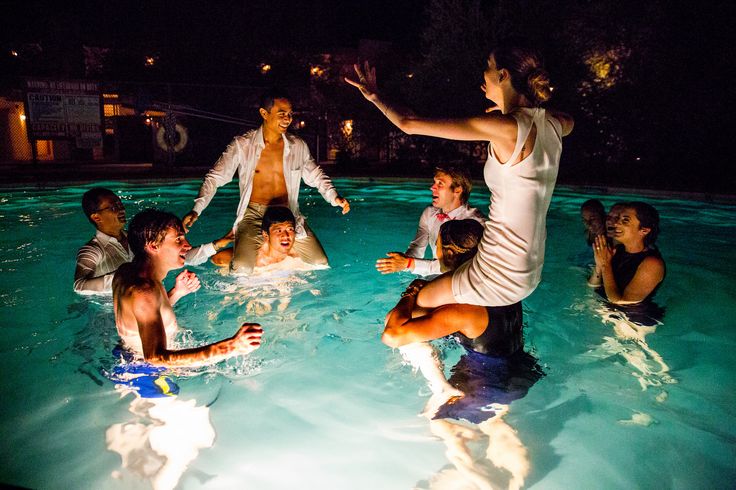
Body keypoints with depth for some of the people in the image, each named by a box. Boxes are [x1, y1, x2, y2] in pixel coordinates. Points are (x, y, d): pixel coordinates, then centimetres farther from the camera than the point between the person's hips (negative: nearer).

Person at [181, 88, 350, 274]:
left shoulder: (298, 146, 3)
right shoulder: (242, 145, -6)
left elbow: (316, 176, 16)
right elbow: (215, 177, -4)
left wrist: (334, 197, -1)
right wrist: (196, 210, -16)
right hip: (254, 215, -3)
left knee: (321, 264, -7)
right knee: (242, 269, -25)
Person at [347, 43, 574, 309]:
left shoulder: (504, 127, -22)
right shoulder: (552, 124, 1)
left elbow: (410, 124, -16)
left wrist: (374, 96, 1)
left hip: (501, 277, -8)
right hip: (529, 270, 9)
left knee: (418, 301, 15)